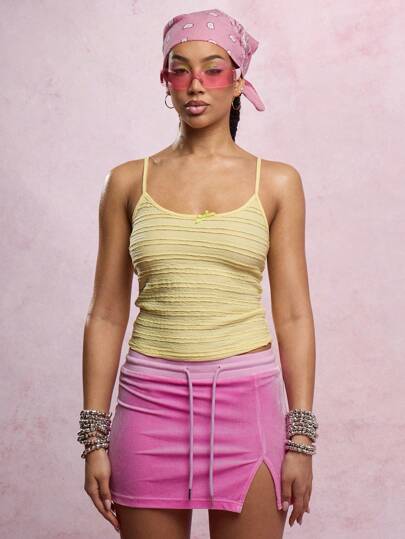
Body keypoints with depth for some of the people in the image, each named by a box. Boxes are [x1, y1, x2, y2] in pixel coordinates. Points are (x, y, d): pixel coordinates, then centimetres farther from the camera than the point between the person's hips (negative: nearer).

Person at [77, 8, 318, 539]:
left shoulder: (276, 182, 3)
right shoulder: (129, 182, 4)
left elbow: (293, 315, 2)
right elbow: (106, 314, 4)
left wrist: (302, 438, -2)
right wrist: (94, 437, 1)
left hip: (248, 399, 0)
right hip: (151, 397, 1)